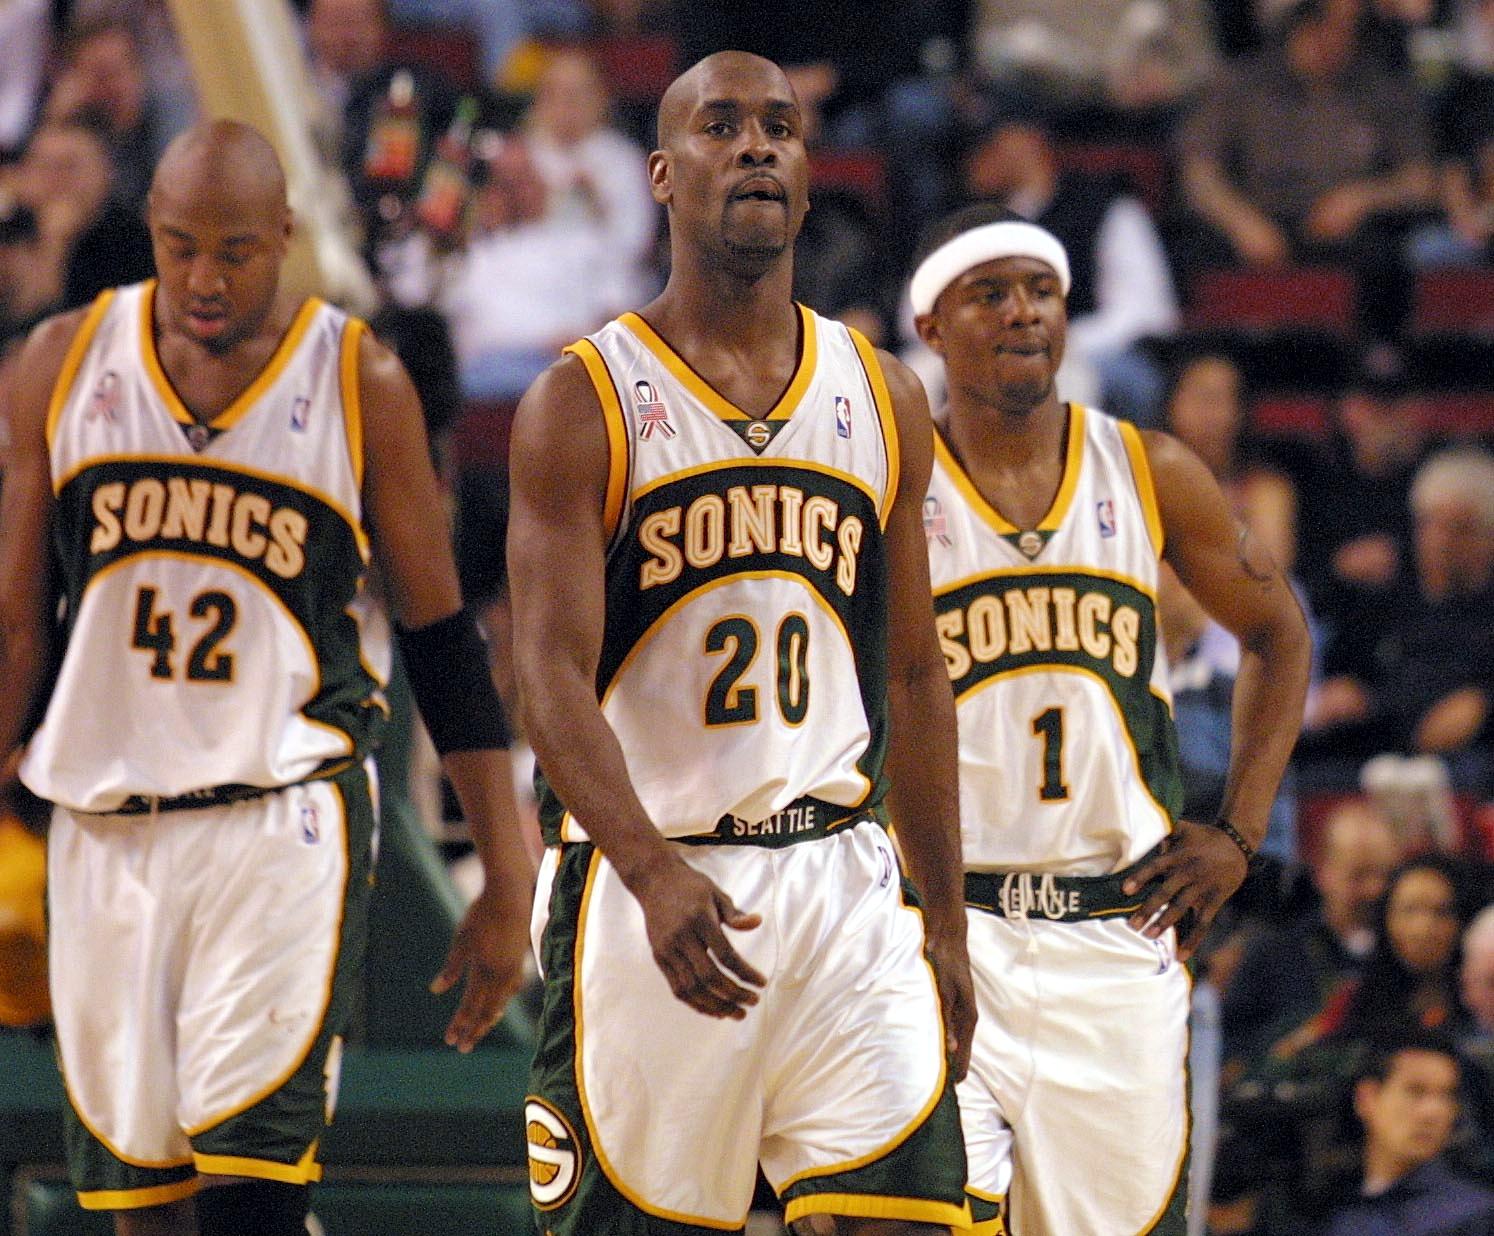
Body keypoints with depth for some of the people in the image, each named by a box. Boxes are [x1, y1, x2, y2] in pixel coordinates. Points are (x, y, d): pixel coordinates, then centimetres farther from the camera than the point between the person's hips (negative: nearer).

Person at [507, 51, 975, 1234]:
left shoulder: (882, 400, 11)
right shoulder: (584, 403, -3)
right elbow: (552, 675, -12)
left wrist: (947, 929, 14)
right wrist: (653, 873, -27)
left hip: (844, 879, 3)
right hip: (644, 888, -3)